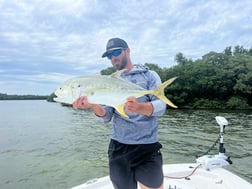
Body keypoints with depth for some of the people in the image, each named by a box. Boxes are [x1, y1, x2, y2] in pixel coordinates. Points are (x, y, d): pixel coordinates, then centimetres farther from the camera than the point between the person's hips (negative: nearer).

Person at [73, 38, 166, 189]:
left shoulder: (149, 75, 1)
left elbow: (161, 106, -11)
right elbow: (107, 116, 2)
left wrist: (139, 107, -32)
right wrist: (93, 105, -19)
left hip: (147, 147, -3)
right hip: (118, 147, 3)